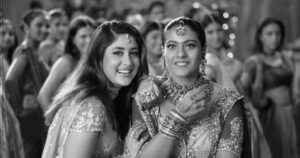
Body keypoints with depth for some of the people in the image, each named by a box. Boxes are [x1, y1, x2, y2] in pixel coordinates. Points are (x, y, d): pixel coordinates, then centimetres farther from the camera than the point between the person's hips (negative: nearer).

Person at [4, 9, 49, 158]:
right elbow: (10, 80, -29)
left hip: (38, 117, 9)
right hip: (30, 117, -9)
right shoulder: (24, 51, -14)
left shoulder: (33, 51, 14)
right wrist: (19, 109, -21)